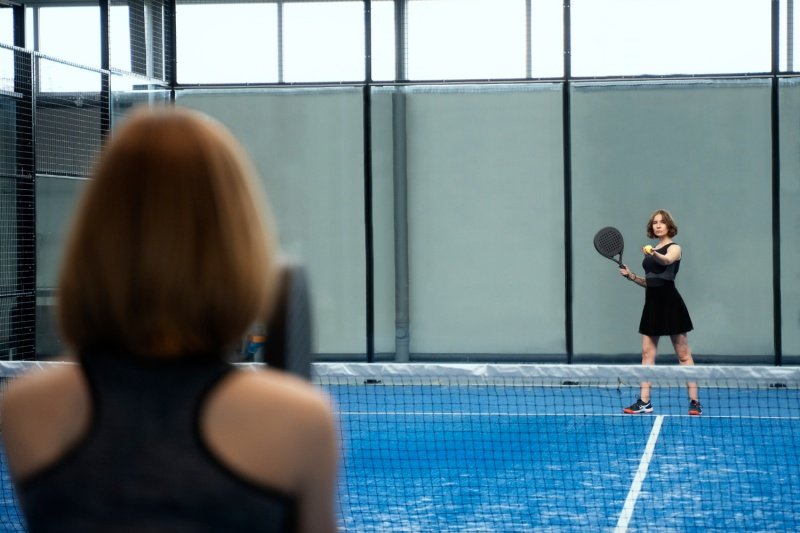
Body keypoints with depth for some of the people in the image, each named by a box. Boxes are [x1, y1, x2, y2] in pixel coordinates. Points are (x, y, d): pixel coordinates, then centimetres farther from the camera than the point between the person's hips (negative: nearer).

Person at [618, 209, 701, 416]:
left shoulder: (674, 248, -5)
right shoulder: (651, 251, 16)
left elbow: (666, 260, -30)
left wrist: (653, 254, -50)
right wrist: (631, 276, 5)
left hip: (669, 302, -8)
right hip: (652, 303, 8)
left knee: (683, 355, -3)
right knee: (647, 353, 6)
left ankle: (694, 401, 0)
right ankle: (644, 402, 9)